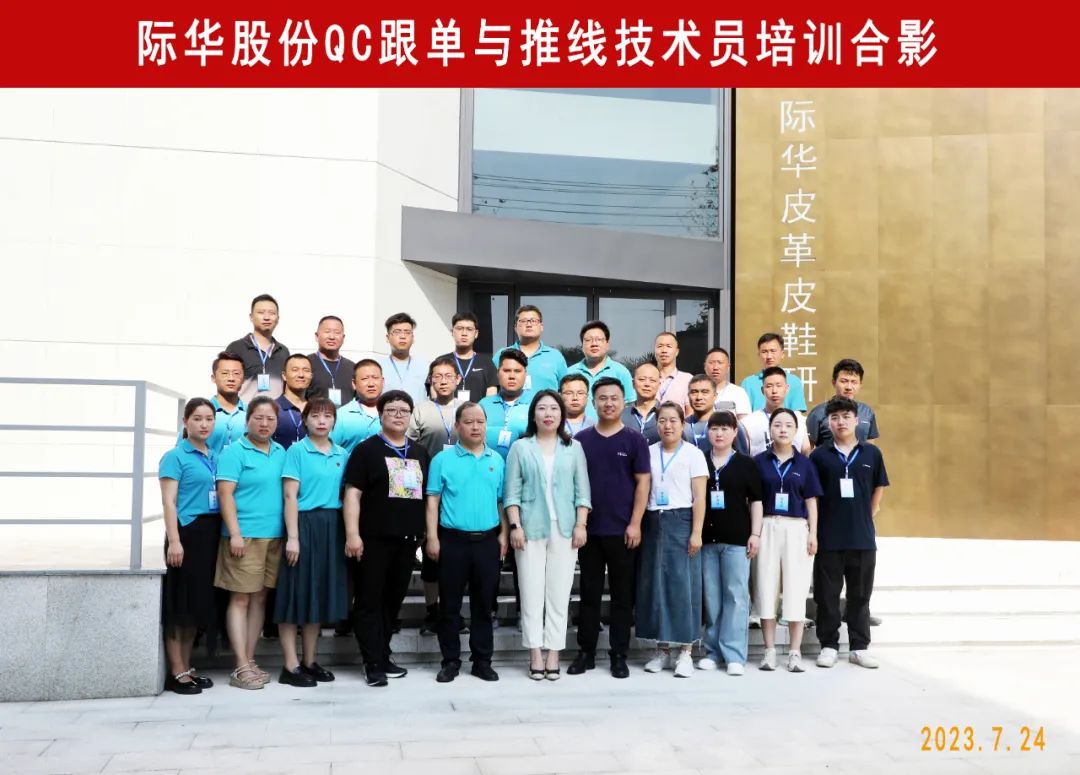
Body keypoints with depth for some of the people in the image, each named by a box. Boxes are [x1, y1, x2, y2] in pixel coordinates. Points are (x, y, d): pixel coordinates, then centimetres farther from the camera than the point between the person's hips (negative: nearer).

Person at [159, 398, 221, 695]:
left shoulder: (215, 457, 14)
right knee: (179, 603, -2)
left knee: (198, 601, 12)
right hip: (188, 532, -7)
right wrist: (174, 541, -18)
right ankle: (176, 672, 4)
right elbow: (169, 502, -10)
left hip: (211, 532, 7)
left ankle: (187, 667, 20)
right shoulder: (175, 456, -4)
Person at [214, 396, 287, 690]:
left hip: (274, 536, 6)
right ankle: (241, 667, 0)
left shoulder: (281, 453, 13)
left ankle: (250, 660, 18)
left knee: (260, 598, 10)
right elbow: (225, 494, -9)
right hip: (244, 536, -6)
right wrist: (234, 534, -16)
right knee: (240, 599, -3)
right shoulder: (234, 452, -4)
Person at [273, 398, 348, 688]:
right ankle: (290, 666, 4)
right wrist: (292, 537, -16)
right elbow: (290, 496, -10)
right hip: (304, 523, -5)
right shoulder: (297, 451, -4)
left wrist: (348, 533, 6)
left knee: (321, 592, 10)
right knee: (296, 592, -2)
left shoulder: (342, 455, 11)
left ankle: (310, 661, 19)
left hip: (332, 527, 6)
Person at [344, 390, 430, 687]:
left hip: (408, 539, 5)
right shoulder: (366, 450, 0)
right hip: (374, 538, -5)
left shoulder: (420, 454, 15)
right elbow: (353, 494, -7)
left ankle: (383, 656, 23)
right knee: (370, 601, -1)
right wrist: (352, 534, -16)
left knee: (393, 600, 12)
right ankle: (373, 663, 4)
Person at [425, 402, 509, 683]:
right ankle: (450, 660, 16)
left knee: (483, 603, 9)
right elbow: (433, 501, -2)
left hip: (487, 540, 2)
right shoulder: (443, 459, -1)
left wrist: (503, 534, 5)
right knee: (450, 604, 5)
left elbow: (502, 500, 11)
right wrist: (432, 537, -7)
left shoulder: (497, 460, 7)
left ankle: (482, 660, 19)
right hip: (453, 540, -2)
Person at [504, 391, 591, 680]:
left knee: (559, 592, 2)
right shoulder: (520, 447, 5)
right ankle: (535, 653, 7)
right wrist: (515, 526, -7)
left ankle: (553, 653, 8)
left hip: (564, 528, 1)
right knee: (532, 592, 1)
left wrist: (581, 525, -1)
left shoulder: (574, 448, 9)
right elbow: (512, 492, 1)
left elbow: (582, 491, 7)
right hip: (530, 527, -1)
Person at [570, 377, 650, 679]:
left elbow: (642, 483, -3)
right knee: (589, 593, 8)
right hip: (589, 529, 2)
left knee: (622, 594, 6)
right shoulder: (581, 439, 6)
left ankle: (619, 654, 14)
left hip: (622, 530, -2)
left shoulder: (634, 440, 0)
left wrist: (635, 523, -10)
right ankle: (586, 652, 17)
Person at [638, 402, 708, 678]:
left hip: (681, 522, -3)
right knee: (655, 584, 4)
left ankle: (685, 651, 3)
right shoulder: (648, 453, 10)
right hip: (654, 522, 4)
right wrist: (638, 526, 1)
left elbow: (699, 497, -3)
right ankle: (662, 649, 14)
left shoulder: (693, 453, 1)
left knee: (683, 584, -4)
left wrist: (696, 533, -11)